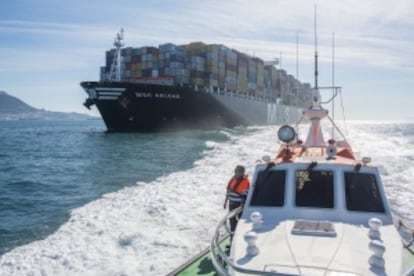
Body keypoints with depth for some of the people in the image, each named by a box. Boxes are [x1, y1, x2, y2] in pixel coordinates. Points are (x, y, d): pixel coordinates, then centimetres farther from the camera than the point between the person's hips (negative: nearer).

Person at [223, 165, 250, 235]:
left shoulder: (245, 181, -16)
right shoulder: (233, 179, 6)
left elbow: (245, 195, -17)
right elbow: (228, 191, 15)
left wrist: (242, 205, -20)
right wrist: (225, 201, 18)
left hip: (240, 204, -7)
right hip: (232, 203, 7)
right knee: (232, 218, 18)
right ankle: (232, 231, 36)